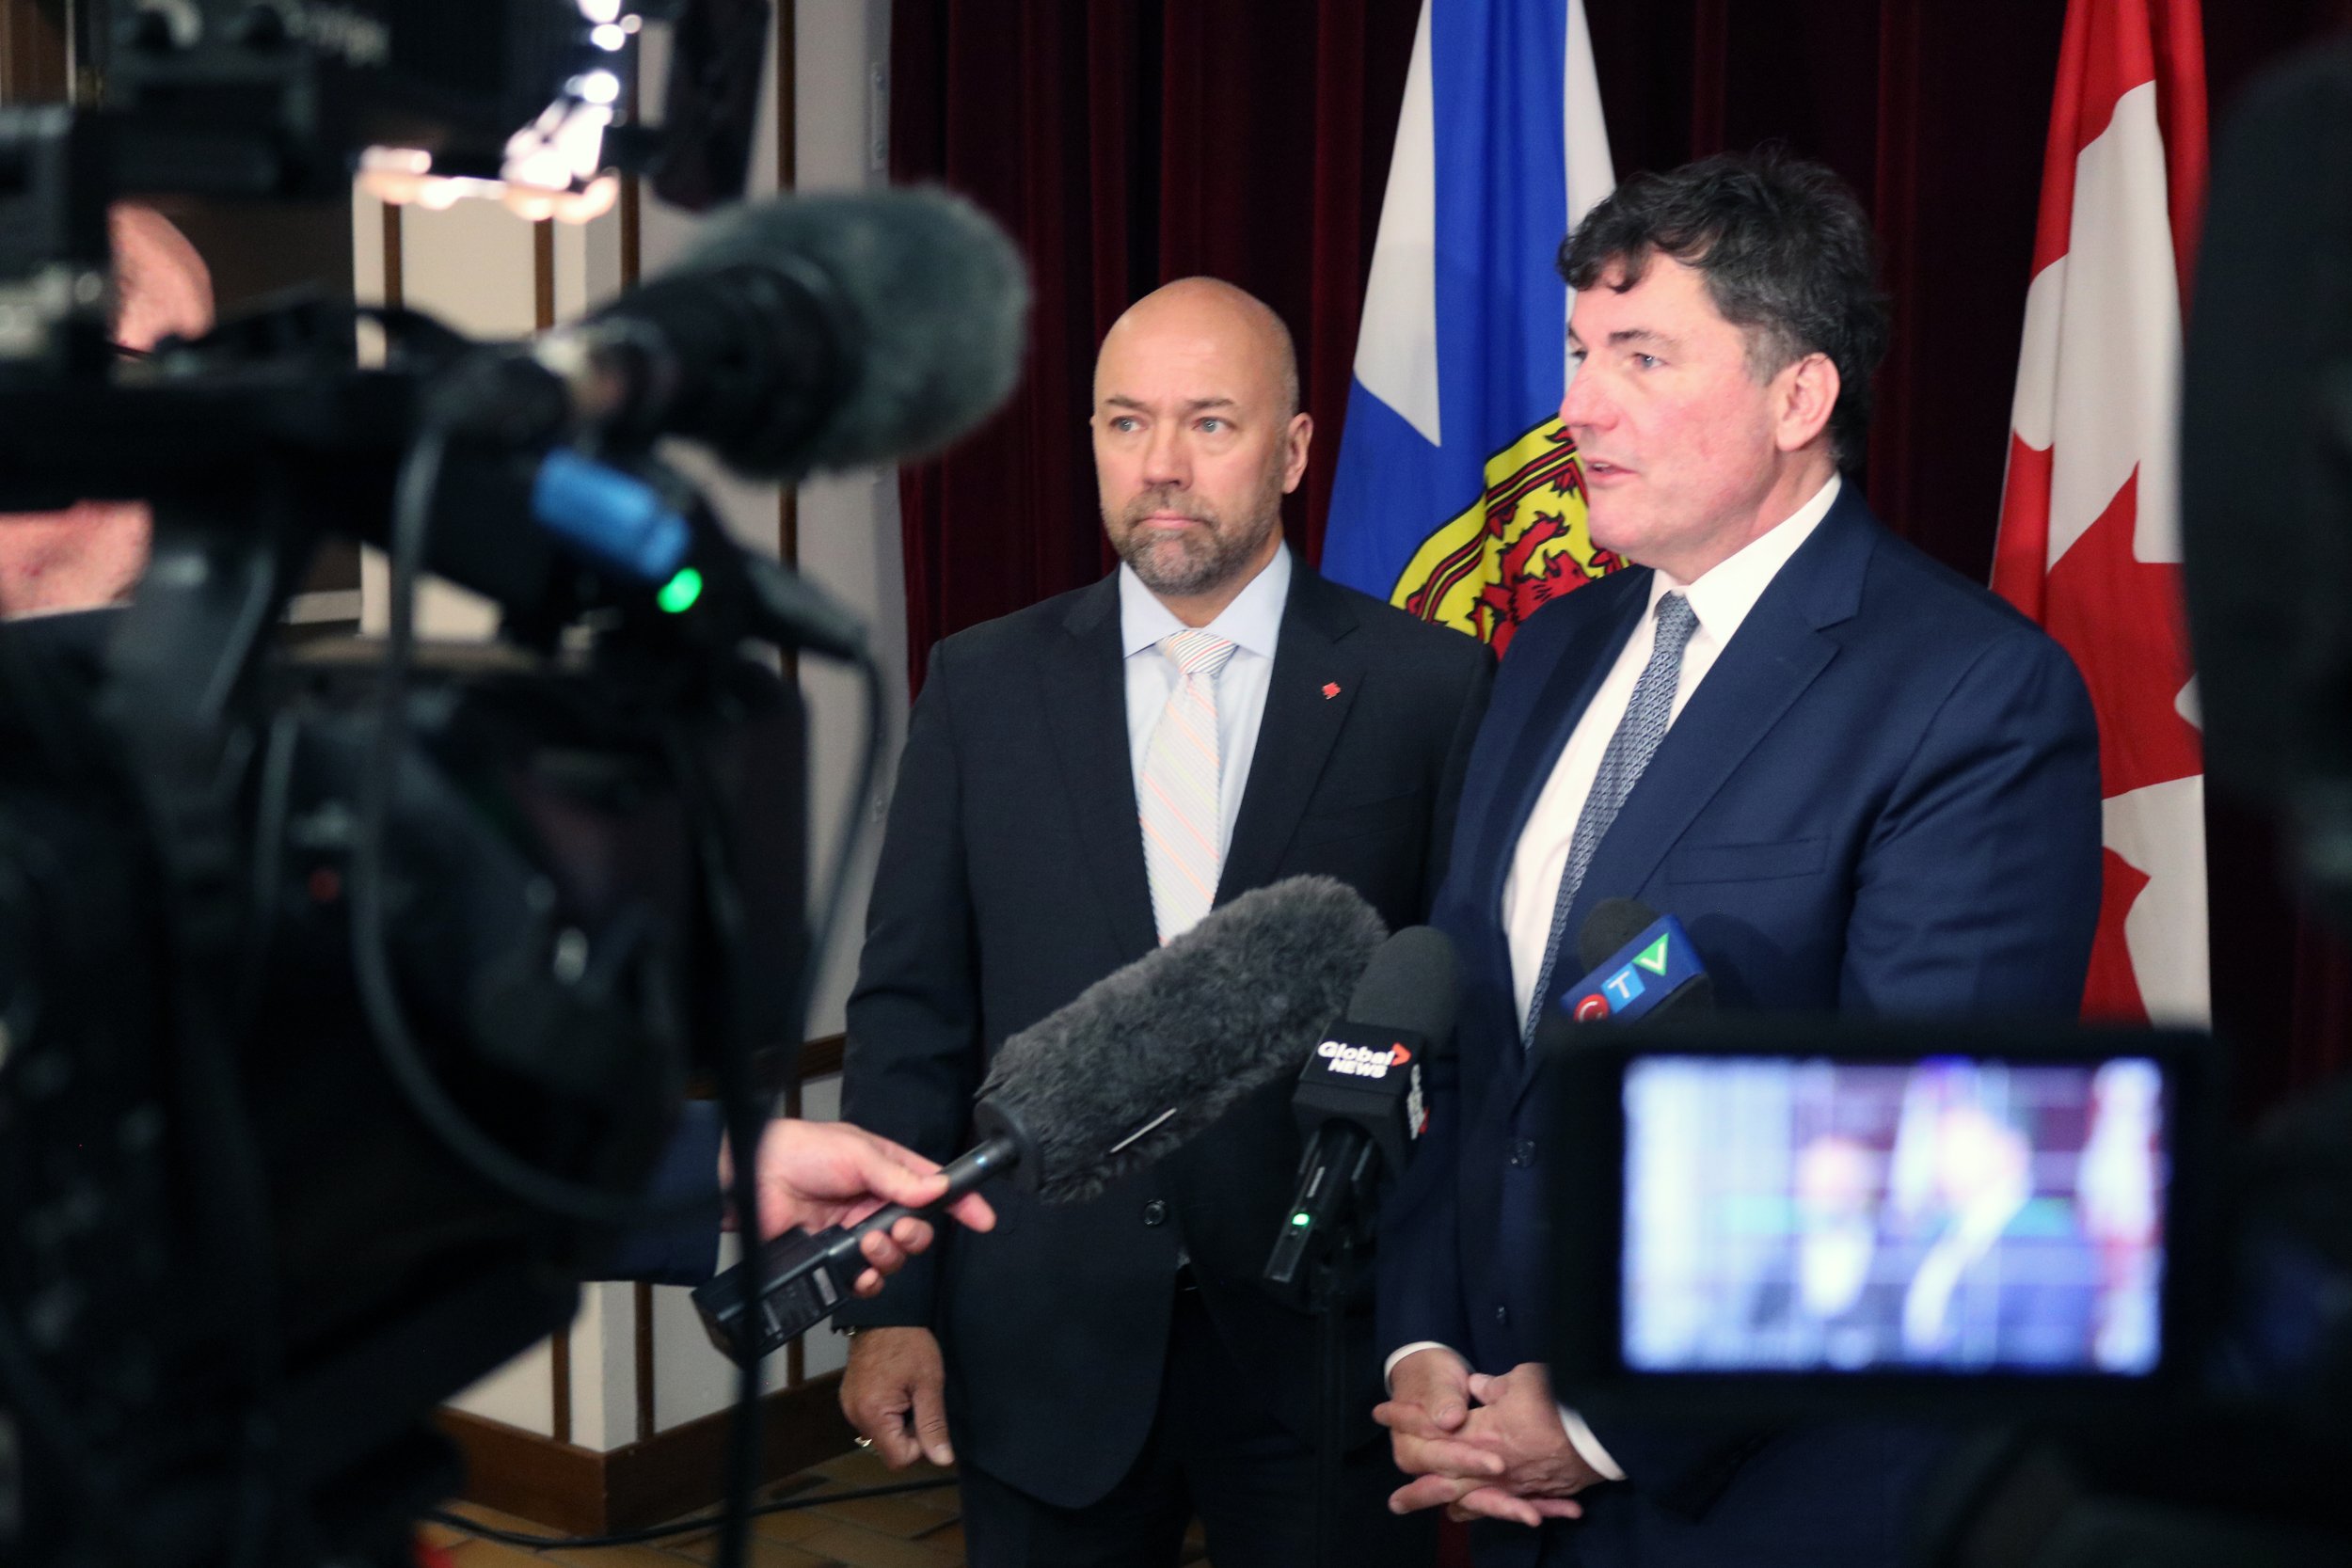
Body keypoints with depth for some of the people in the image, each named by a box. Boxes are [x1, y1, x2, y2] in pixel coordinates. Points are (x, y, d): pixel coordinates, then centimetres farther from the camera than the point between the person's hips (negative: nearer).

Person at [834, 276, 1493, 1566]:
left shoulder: (1427, 687, -3)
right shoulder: (984, 685, 3)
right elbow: (909, 1009, 4)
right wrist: (890, 1307, 0)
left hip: (1325, 1338, -1)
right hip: (1045, 1349, 2)